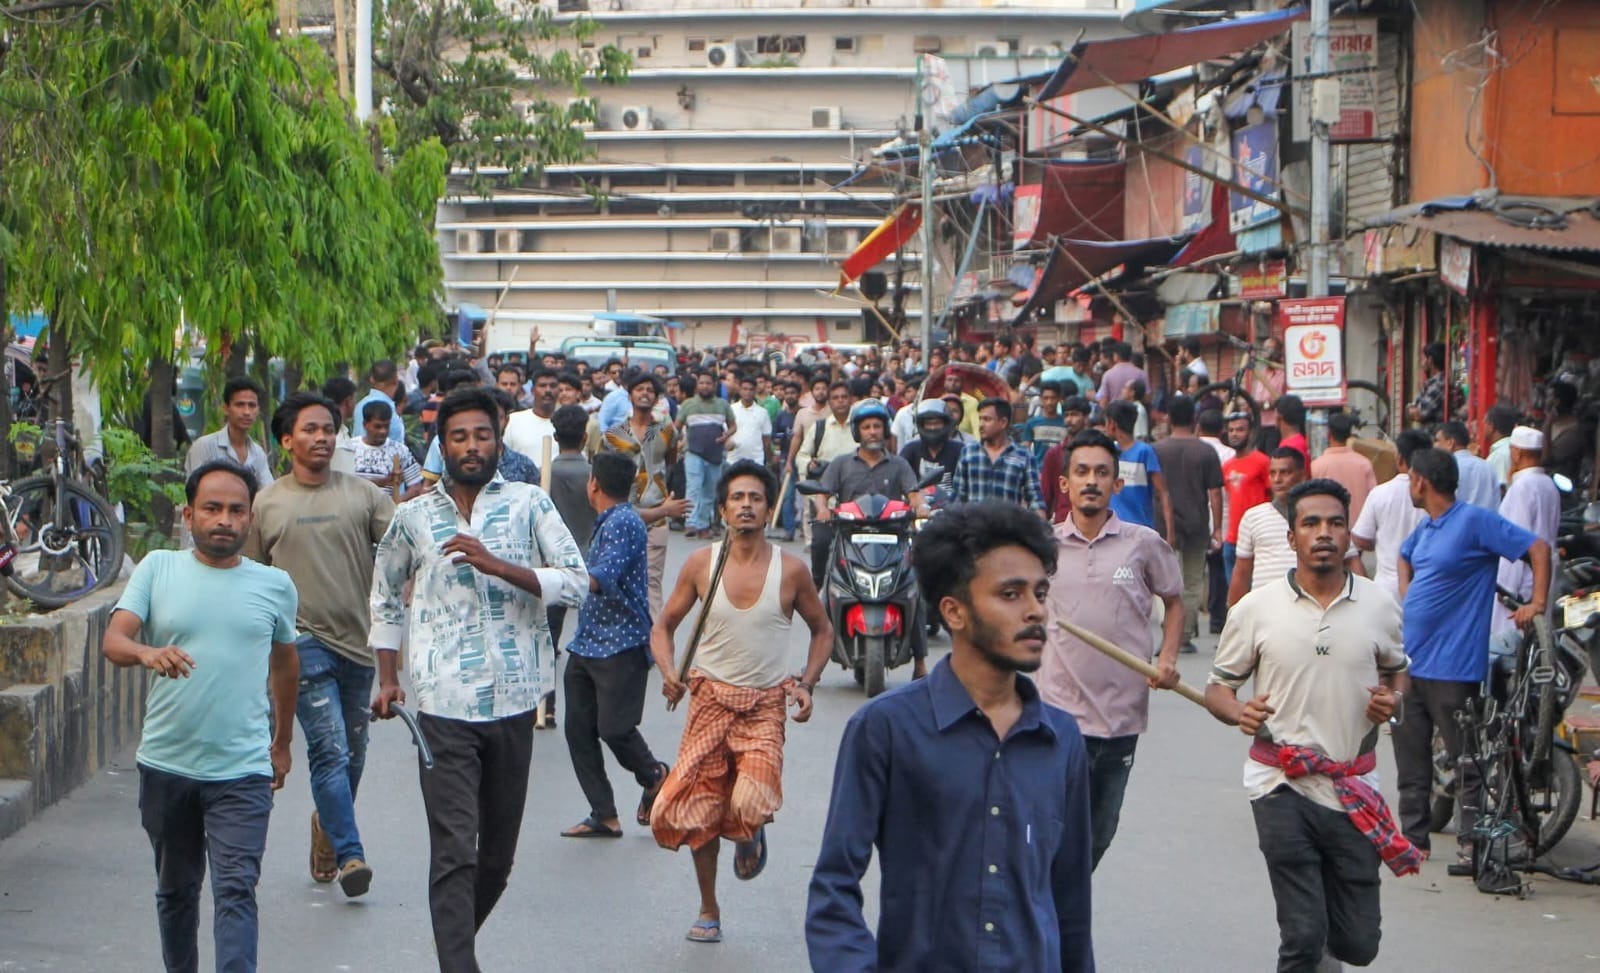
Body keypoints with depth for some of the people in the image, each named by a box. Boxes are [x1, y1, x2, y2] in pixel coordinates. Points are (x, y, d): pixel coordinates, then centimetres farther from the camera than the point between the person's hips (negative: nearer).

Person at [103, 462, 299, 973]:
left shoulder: (275, 585, 4)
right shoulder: (157, 569, 2)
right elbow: (112, 640, -10)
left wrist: (282, 742, 26)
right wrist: (147, 653, -33)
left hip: (242, 772, -1)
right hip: (165, 765, 1)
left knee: (236, 894, -12)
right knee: (175, 890, 17)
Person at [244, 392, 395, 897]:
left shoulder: (363, 494, 6)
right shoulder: (267, 504, 5)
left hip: (357, 640, 3)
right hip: (304, 640, -3)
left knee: (353, 754, 13)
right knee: (330, 749, -13)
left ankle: (328, 825, 37)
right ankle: (349, 854, -14)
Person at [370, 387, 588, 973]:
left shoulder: (528, 504, 3)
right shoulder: (414, 518, 8)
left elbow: (578, 583, -6)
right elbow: (386, 597, 22)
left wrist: (496, 565, -17)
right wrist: (388, 677, 15)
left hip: (513, 702, 1)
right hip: (443, 706, -1)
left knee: (499, 853, 13)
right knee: (454, 853, -9)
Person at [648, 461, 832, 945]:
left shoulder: (790, 569, -5)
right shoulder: (701, 563, -4)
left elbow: (822, 630, 9)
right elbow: (664, 626, 5)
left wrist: (806, 683, -4)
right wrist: (668, 673, -13)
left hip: (765, 705, -1)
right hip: (710, 698, 2)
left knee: (750, 806, -21)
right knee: (698, 811, 4)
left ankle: (751, 836, 18)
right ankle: (708, 910, 24)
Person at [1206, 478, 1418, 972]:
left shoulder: (1379, 607, 3)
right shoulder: (1255, 610, -2)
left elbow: (1397, 669, 21)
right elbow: (1217, 687, 6)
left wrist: (1392, 699, -2)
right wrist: (1239, 712, -17)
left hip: (1353, 788, 2)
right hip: (1282, 787, -2)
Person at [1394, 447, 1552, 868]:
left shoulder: (1475, 521, -11)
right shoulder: (1425, 529, 14)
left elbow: (1538, 549, -13)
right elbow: (1405, 558, 36)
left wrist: (1538, 604, -20)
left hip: (1451, 666, -8)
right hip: (1409, 661, 9)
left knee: (1464, 761, -2)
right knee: (1411, 761, 12)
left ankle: (1470, 843, 3)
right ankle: (1413, 837, 20)